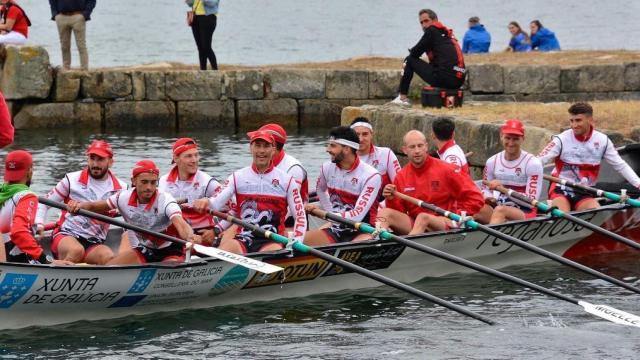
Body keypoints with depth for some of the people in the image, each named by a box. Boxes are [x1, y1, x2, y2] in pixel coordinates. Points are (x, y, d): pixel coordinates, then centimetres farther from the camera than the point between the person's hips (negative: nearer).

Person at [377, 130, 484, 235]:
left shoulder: (445, 170, -5)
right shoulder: (401, 177, 8)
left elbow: (475, 198, -5)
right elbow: (399, 212, 11)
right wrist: (392, 199, -9)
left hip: (444, 225, -4)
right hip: (413, 223, 5)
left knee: (423, 217, -36)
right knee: (384, 213, -18)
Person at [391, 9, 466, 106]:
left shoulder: (432, 31, 0)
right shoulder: (447, 33, 23)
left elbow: (415, 53, 2)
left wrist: (411, 51, 25)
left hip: (444, 79, -8)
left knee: (409, 60, 8)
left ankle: (402, 97, 10)